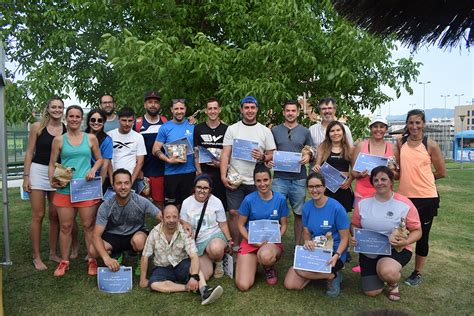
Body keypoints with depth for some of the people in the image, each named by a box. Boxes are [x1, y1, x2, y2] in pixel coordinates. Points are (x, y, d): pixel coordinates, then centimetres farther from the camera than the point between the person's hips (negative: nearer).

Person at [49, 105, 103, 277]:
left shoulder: (91, 138, 4)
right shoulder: (59, 140, 4)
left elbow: (99, 159, 12)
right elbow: (52, 164, 7)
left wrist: (93, 170, -6)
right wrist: (52, 180, -9)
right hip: (64, 189, 1)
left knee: (88, 225, 5)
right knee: (65, 226, 8)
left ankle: (92, 260, 17)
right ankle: (64, 261, 22)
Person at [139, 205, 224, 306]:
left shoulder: (185, 232, -18)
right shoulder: (154, 233, -14)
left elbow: (194, 256, -28)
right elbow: (145, 256, -4)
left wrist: (194, 276, -43)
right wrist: (143, 278, -3)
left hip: (182, 265, -1)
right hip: (163, 268, 1)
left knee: (194, 266, -33)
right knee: (154, 284, -30)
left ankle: (204, 291, -53)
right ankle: (193, 288, -32)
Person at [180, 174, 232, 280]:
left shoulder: (216, 202, -4)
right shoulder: (186, 203, -2)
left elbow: (223, 224, 2)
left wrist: (229, 240, -5)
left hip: (215, 235, -1)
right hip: (197, 241, 2)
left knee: (216, 249, -40)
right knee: (205, 276, -13)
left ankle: (219, 263, -2)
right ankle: (208, 259, 22)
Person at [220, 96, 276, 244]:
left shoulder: (265, 131, 7)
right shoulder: (232, 129, 6)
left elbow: (272, 155, 7)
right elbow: (225, 154, 1)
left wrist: (263, 157, -15)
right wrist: (223, 176, -9)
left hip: (256, 182, 0)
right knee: (234, 213, 2)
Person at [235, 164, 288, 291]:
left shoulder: (280, 199, -4)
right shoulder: (249, 200, -7)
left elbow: (283, 224, 5)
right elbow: (241, 225, 0)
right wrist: (253, 241, -14)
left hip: (272, 242, 0)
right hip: (250, 241, 0)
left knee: (265, 255, -39)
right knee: (243, 285, -15)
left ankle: (269, 268, 0)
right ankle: (254, 261, 17)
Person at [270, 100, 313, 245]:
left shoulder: (305, 131, 10)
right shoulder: (275, 130, 8)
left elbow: (311, 153, 12)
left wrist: (308, 157, -10)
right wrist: (269, 160, -9)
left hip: (299, 178, 1)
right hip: (280, 177, 0)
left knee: (299, 213, 7)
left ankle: (298, 244, 21)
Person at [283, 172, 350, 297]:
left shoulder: (337, 208, -14)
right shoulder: (307, 207, 1)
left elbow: (344, 238, -9)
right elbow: (306, 232, 8)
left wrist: (337, 255, -26)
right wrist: (307, 242, -15)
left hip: (333, 252, -5)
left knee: (300, 271, -27)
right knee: (290, 284, -9)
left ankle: (333, 275, -2)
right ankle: (319, 272, 13)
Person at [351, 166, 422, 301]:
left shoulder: (405, 204, -11)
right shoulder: (363, 203, -1)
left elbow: (417, 231, -5)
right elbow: (355, 225, 9)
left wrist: (406, 241, -24)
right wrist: (354, 237, -13)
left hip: (396, 249, -3)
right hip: (368, 251, 3)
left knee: (387, 272, -36)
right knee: (372, 292, -1)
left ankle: (393, 284, 4)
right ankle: (378, 271, 34)